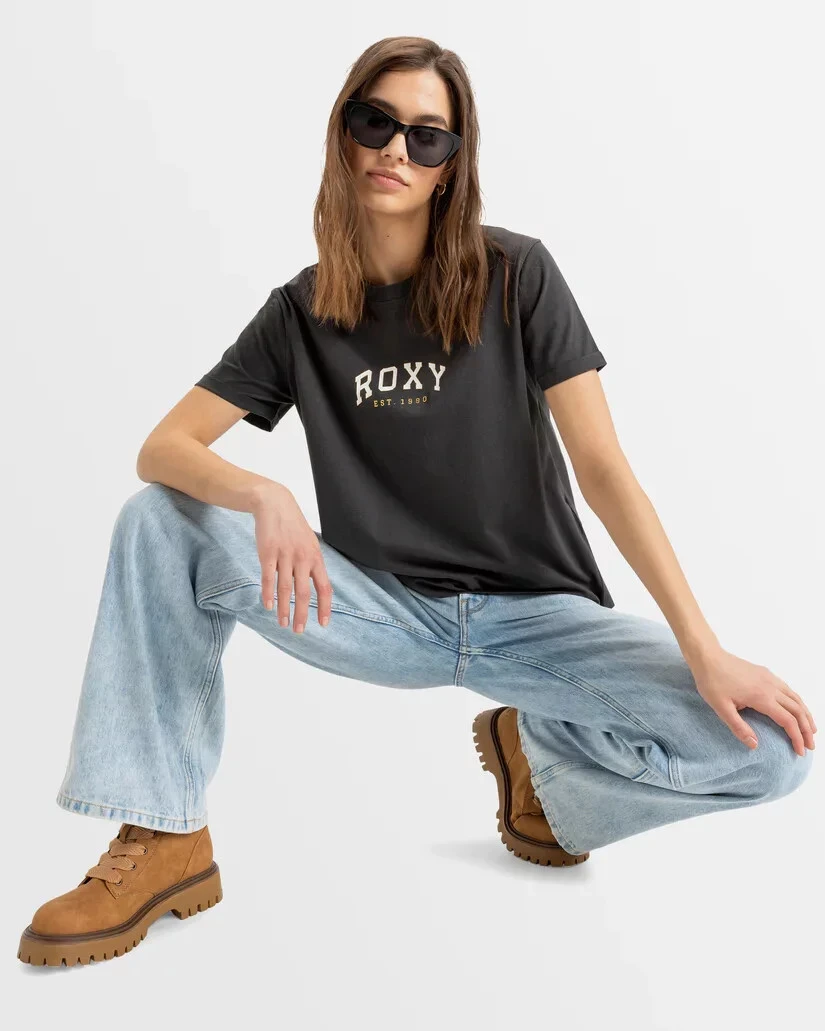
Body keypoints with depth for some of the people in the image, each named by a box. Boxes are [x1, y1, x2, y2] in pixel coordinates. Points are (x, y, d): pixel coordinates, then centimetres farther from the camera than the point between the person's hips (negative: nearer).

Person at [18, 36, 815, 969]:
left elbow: (604, 469, -10)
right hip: (384, 611, 2)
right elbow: (161, 450, -7)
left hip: (537, 613, -1)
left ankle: (540, 752, 5)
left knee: (770, 746, -24)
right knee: (158, 524, -19)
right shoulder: (301, 311, 1)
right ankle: (163, 839, -12)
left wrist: (706, 651, -19)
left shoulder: (517, 277, -6)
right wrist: (266, 498, -30)